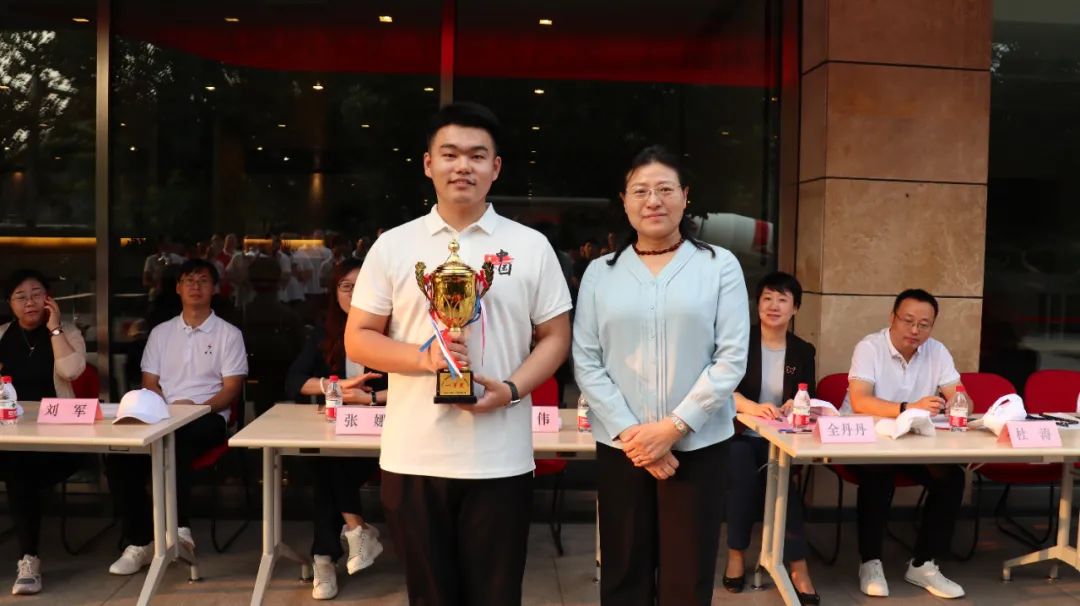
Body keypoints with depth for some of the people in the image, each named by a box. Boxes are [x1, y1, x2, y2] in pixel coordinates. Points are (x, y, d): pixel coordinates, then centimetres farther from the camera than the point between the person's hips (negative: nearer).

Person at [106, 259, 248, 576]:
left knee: (176, 438, -38)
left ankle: (179, 527, -38)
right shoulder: (160, 332, 20)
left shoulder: (229, 334, 8)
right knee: (119, 457, -24)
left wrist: (196, 407, -18)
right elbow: (149, 384, 14)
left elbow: (232, 389, 1)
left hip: (208, 418, -4)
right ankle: (140, 541, -15)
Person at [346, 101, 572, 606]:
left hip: (500, 460, 0)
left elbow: (556, 337, 5)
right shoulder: (392, 246, 4)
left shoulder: (531, 246, 4)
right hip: (413, 458, 1)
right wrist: (423, 356, -14)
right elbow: (358, 339, 4)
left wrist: (511, 388, -13)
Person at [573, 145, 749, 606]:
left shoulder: (720, 266, 0)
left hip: (697, 445, -1)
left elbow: (731, 359, -5)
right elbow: (586, 363, 1)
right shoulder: (600, 272, 4)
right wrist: (628, 432, -10)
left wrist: (673, 427, -12)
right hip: (620, 447, 1)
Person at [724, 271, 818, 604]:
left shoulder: (803, 351, 11)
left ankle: (796, 566, -21)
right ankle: (736, 554, -18)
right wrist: (751, 406, -36)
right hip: (739, 435, -2)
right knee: (744, 472, -33)